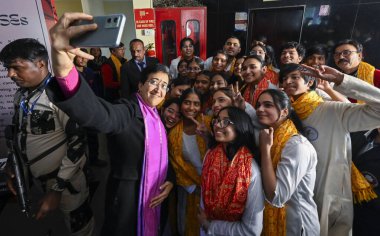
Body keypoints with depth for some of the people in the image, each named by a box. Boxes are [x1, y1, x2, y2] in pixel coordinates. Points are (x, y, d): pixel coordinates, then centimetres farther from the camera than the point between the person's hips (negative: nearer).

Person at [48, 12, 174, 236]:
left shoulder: (159, 116, 3)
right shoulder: (127, 111, -20)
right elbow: (97, 114, -43)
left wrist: (170, 180, -4)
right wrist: (63, 65, -59)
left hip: (156, 196, 7)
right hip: (128, 198, -6)